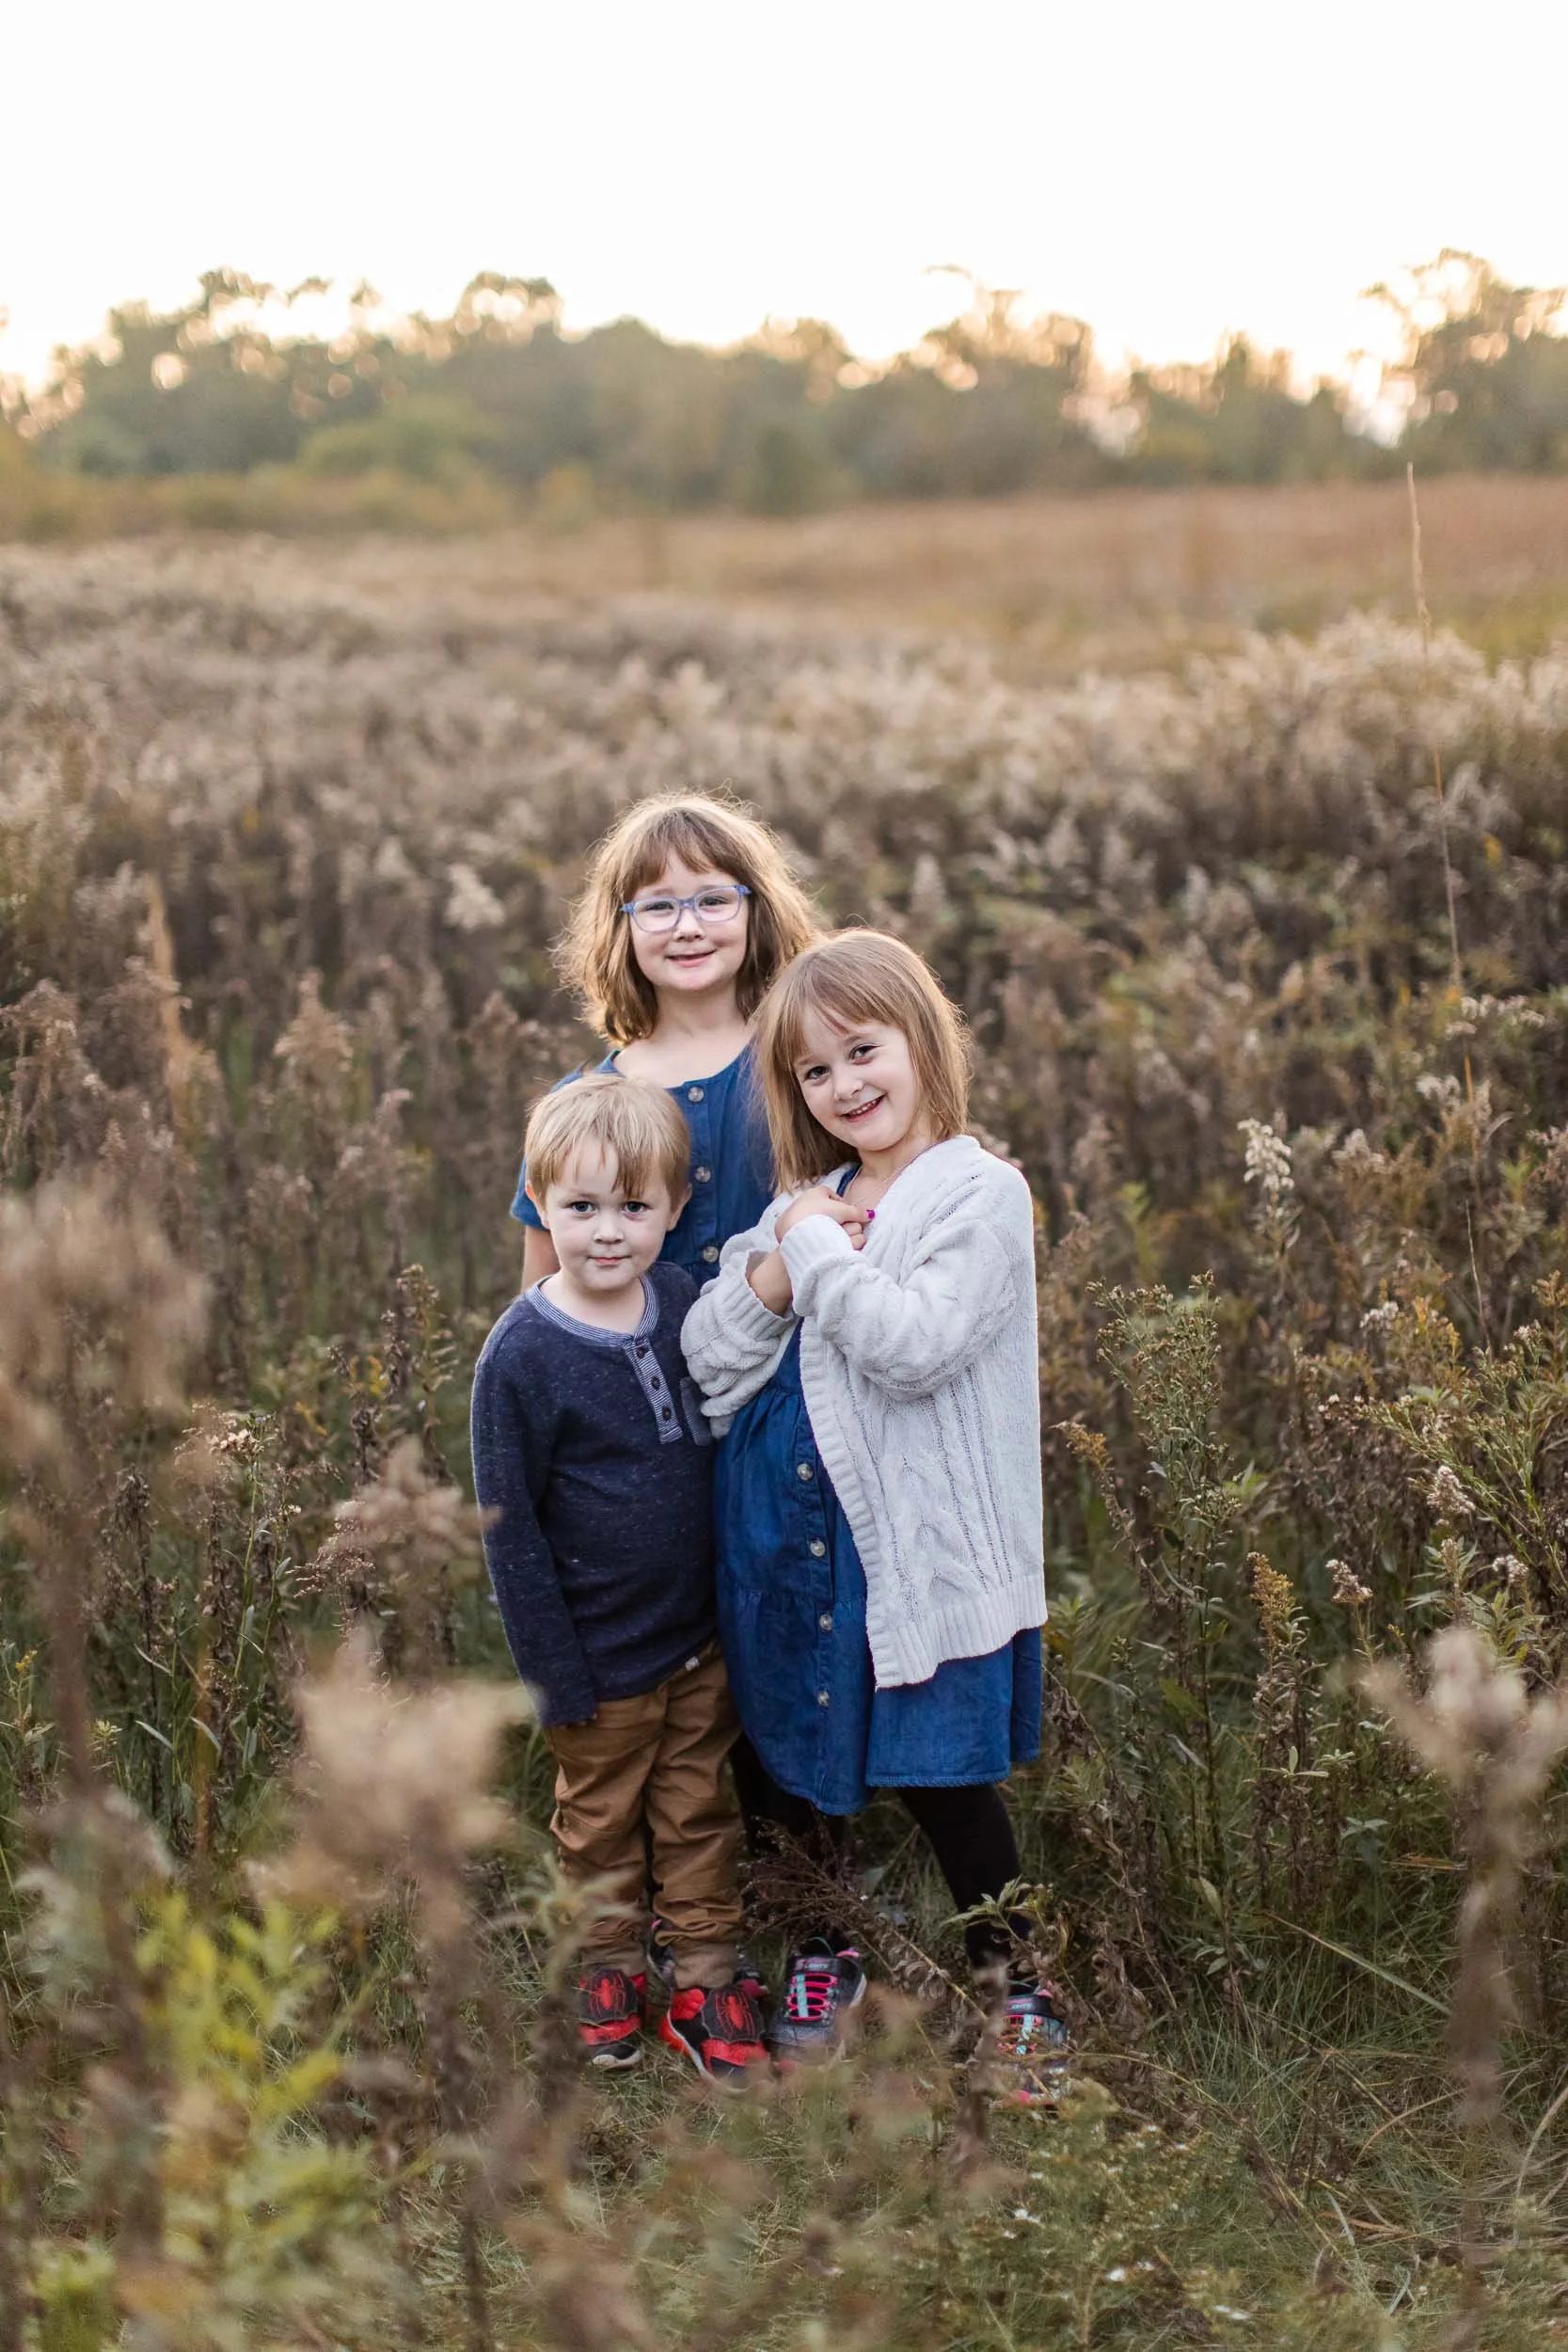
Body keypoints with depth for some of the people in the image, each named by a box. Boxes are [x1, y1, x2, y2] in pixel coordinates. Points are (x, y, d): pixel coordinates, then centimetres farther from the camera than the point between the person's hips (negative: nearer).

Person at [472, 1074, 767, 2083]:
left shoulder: (687, 1301, -5)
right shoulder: (523, 1356, -19)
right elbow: (509, 1526, -13)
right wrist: (554, 1673, -12)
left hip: (703, 1638, 4)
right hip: (601, 1658, -4)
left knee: (699, 1813, 17)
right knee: (603, 1821, 16)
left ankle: (707, 1979, 32)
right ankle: (611, 1967, 37)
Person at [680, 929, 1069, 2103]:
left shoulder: (980, 1194, -10)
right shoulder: (802, 1206, 9)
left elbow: (917, 1346, -25)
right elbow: (707, 1359, 5)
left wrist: (820, 1254, -14)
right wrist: (771, 1277, -12)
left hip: (913, 1540, -6)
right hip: (781, 1531, 6)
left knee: (942, 1773, 3)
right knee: (791, 1756, 17)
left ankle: (1016, 1983, 23)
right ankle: (828, 1949, 39)